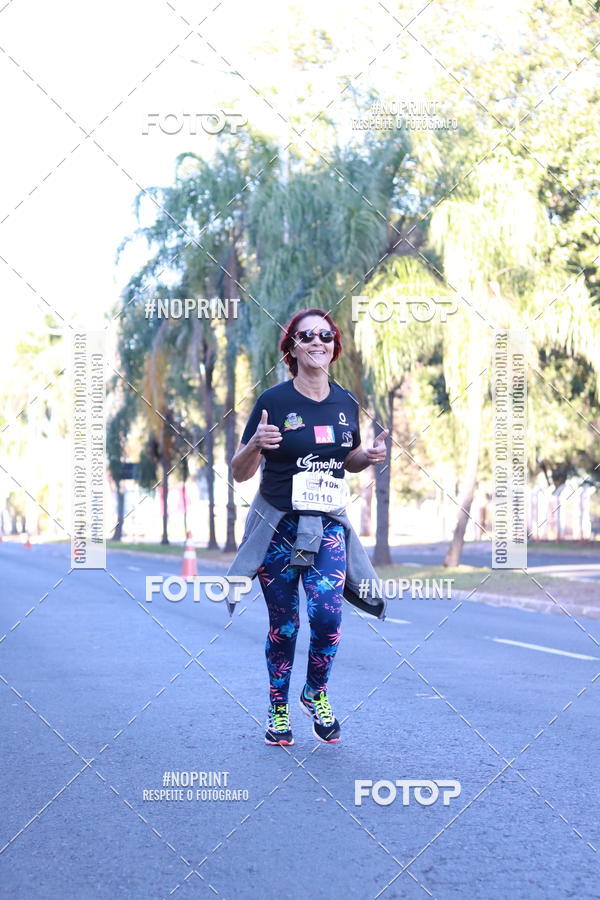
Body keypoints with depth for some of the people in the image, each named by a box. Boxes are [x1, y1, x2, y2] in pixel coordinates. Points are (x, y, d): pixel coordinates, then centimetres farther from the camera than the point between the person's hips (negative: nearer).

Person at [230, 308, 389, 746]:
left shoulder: (347, 403, 4)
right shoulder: (274, 401, -8)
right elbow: (240, 473, -6)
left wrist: (370, 455, -2)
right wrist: (256, 444, -26)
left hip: (328, 526, 2)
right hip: (278, 527, -2)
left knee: (327, 613, -14)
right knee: (283, 624, 4)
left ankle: (316, 694, 13)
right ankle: (278, 710, 22)